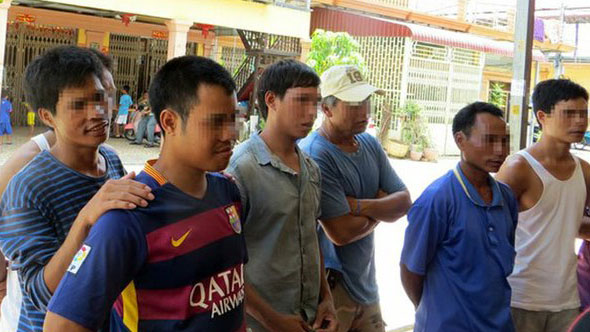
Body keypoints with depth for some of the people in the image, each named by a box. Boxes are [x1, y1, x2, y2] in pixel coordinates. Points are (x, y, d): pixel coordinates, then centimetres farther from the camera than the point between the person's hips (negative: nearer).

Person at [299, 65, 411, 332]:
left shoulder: (370, 145, 6)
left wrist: (361, 205, -19)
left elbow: (404, 203, 1)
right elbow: (341, 232, -24)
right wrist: (382, 205, -5)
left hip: (366, 284, 7)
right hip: (329, 288, -7)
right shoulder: (314, 155, -21)